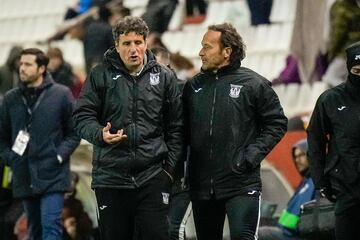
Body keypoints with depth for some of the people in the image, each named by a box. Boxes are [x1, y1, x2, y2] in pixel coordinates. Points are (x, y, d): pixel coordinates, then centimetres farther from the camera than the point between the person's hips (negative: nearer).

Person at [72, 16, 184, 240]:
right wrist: (100, 134, -19)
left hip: (153, 177, 0)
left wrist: (171, 164, 3)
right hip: (111, 178, 0)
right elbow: (82, 116, 1)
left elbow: (176, 125, 9)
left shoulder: (164, 76, 6)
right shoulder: (101, 76, 1)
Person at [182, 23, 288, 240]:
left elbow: (277, 124, 0)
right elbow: (183, 130, 16)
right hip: (201, 185, 5)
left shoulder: (253, 84, -2)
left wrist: (251, 156, -10)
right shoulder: (194, 86, 11)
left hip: (242, 184, -5)